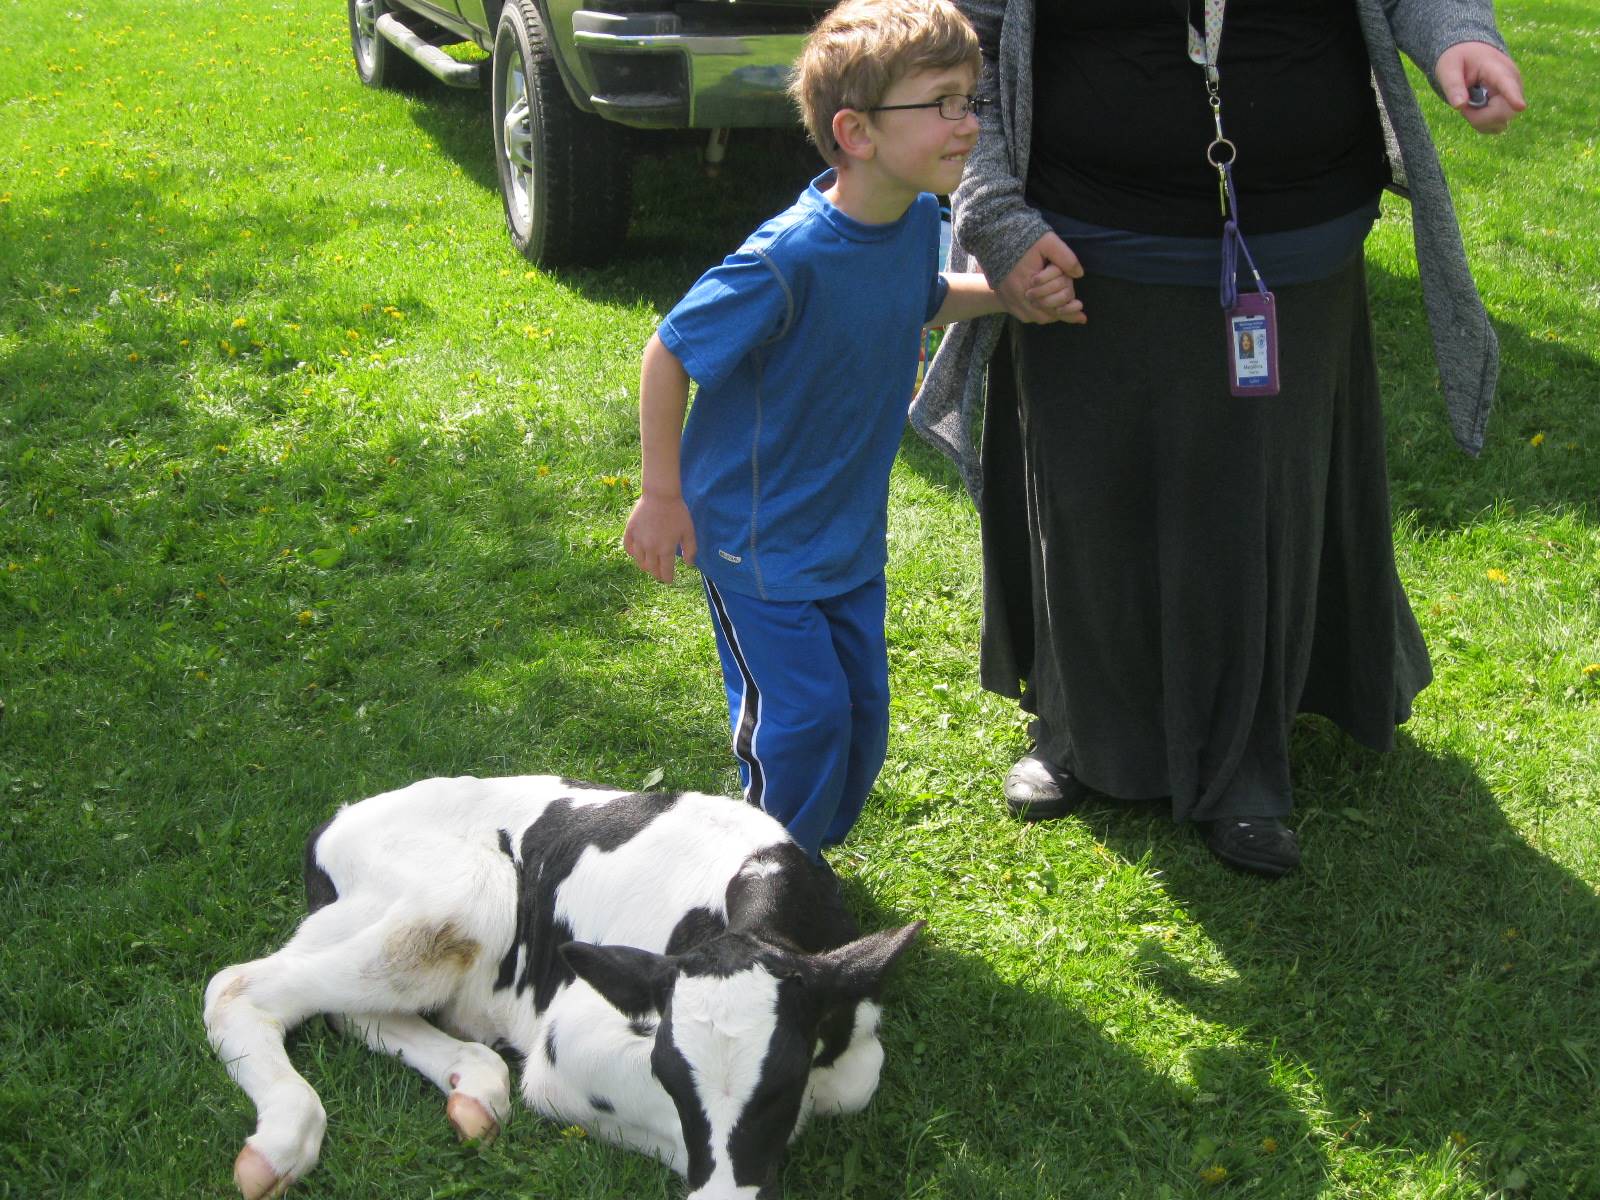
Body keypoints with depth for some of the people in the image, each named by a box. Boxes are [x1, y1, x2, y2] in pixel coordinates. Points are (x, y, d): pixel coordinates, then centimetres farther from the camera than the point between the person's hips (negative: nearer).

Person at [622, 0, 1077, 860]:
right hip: (756, 532, -7)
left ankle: (812, 855, 36)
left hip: (851, 524, 7)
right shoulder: (789, 259, -30)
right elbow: (669, 353, -20)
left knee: (861, 707, 13)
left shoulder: (917, 216, -7)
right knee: (802, 714, -3)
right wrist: (661, 495, -14)